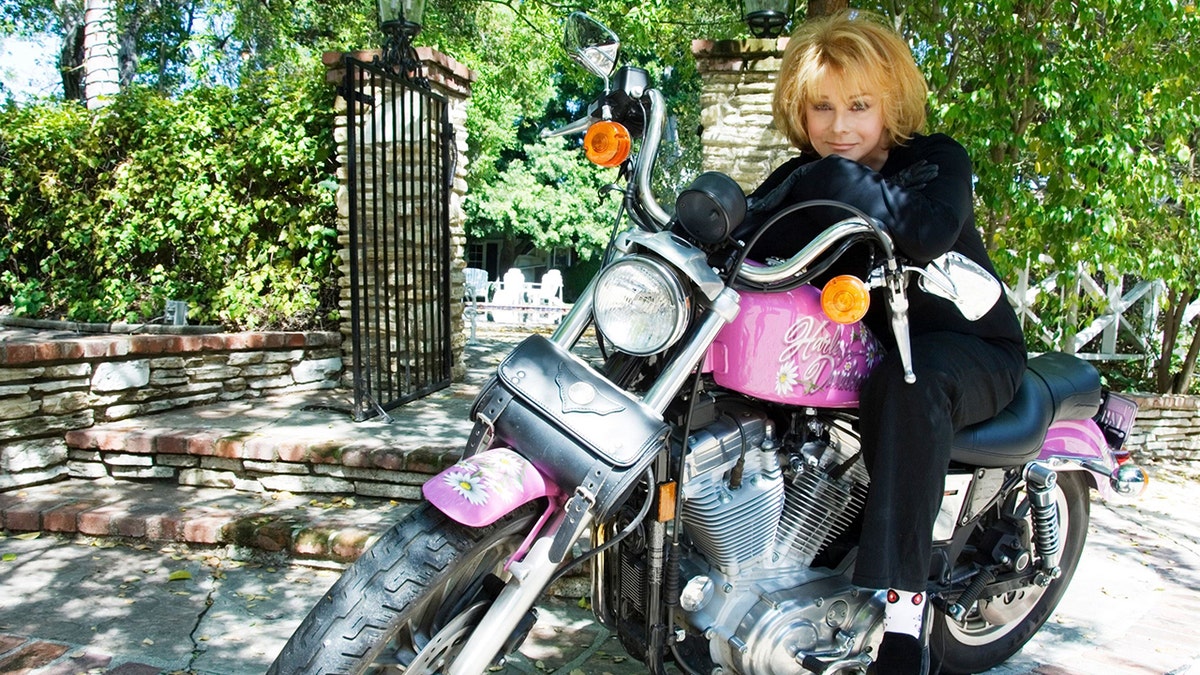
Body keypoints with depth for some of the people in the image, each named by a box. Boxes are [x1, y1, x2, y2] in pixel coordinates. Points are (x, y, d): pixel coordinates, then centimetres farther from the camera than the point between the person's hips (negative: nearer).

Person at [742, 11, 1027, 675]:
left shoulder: (937, 160, -11)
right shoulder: (801, 179, 3)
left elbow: (927, 232, -36)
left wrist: (840, 180, -30)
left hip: (969, 351, -5)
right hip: (858, 345, 5)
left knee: (909, 380, -38)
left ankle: (899, 605, -39)